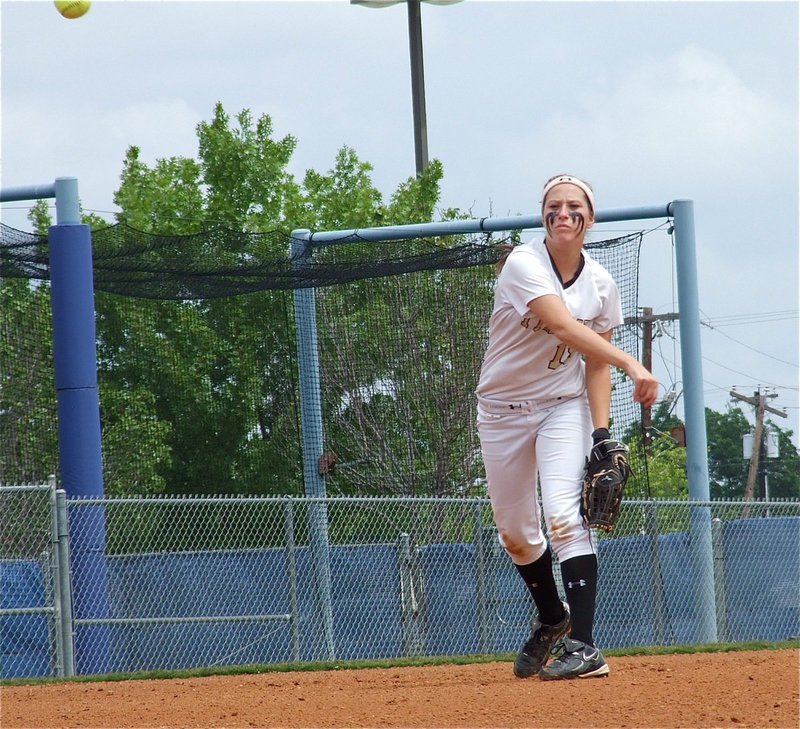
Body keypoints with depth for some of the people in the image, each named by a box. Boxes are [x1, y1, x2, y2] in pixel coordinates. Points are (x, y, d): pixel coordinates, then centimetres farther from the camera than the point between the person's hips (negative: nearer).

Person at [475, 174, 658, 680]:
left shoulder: (601, 286, -4)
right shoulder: (524, 264, -19)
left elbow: (596, 364, 0)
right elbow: (562, 324, -33)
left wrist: (601, 433, -13)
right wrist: (631, 364, -42)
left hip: (565, 407, 0)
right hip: (504, 410, 0)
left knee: (563, 513, -21)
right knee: (514, 531, 10)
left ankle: (584, 646, -28)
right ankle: (551, 620, 38)